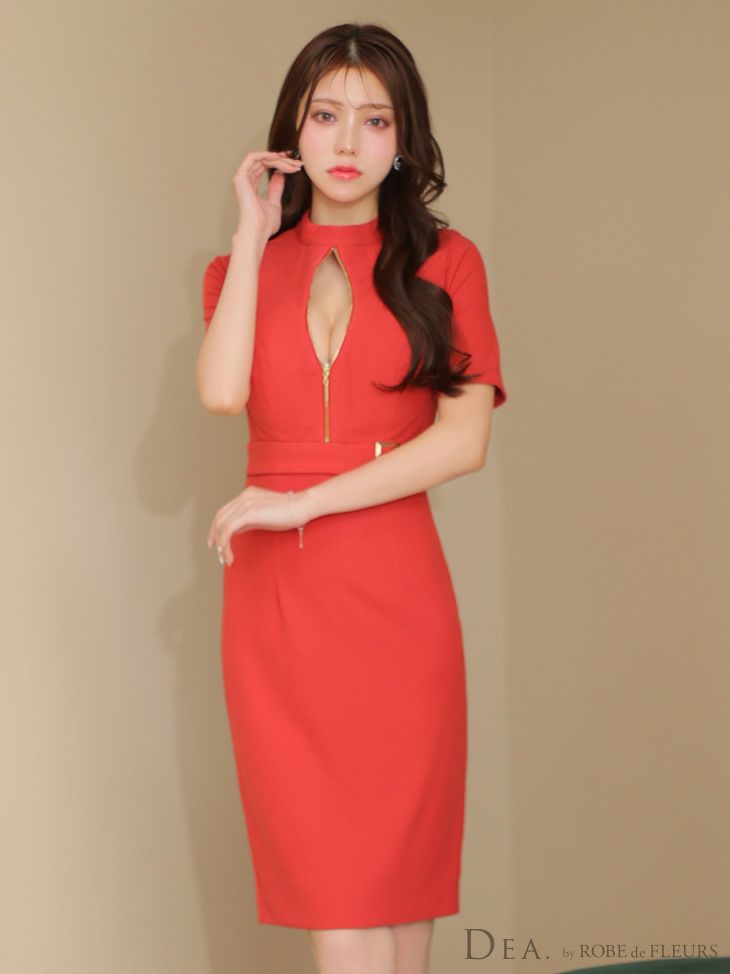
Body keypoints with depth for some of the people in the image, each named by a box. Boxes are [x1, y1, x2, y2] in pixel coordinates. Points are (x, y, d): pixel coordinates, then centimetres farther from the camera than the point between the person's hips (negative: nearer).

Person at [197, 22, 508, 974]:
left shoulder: (445, 263, 5)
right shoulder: (246, 265, 12)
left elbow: (464, 439, -7)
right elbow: (223, 392, -9)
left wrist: (301, 503, -11)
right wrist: (254, 238, -2)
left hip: (394, 590, -1)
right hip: (274, 590, 1)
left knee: (398, 860, 2)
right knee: (330, 870, -2)